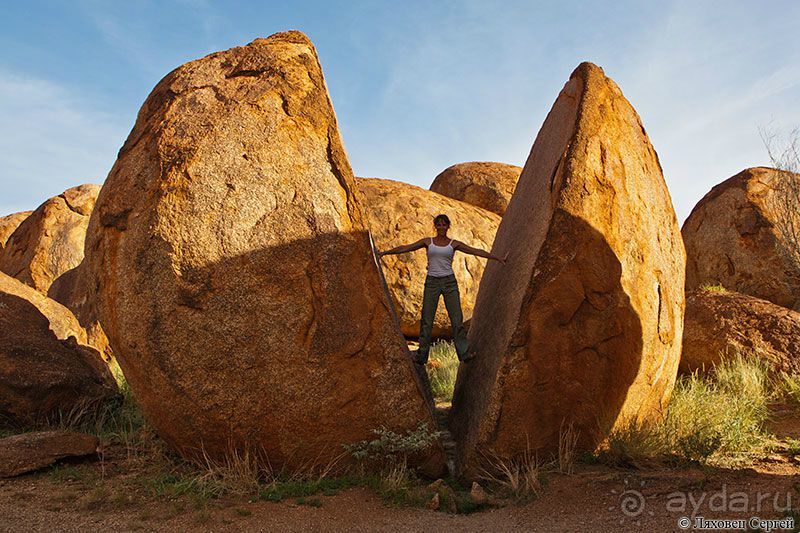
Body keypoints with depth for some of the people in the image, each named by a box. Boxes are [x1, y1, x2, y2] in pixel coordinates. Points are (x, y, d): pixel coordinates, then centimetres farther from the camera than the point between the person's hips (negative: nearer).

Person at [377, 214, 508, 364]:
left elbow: (476, 251, 1)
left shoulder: (454, 244, 5)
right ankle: (422, 355, 10)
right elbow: (406, 248, 4)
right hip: (432, 282, 1)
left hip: (449, 282, 0)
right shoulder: (428, 241, 6)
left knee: (457, 318, -4)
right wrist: (385, 252, 2)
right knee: (426, 319, 2)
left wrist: (498, 258, -4)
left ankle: (464, 352, 2)